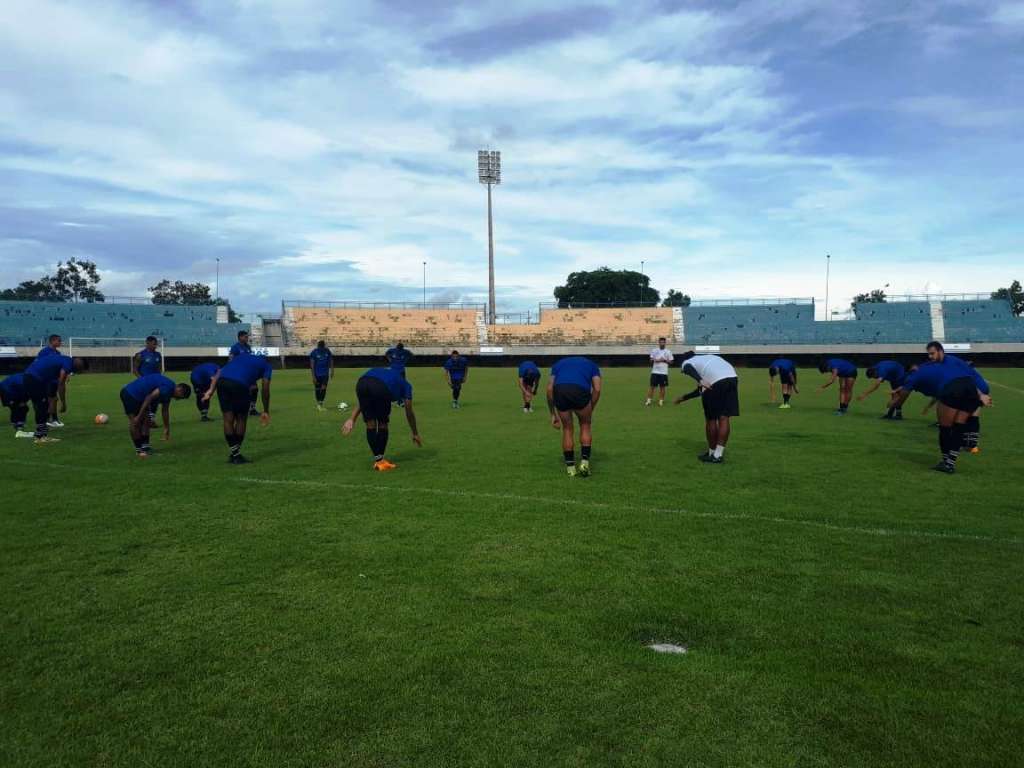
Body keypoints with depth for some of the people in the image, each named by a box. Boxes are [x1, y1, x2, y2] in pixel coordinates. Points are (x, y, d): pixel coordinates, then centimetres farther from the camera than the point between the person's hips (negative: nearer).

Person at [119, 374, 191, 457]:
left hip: (137, 396, 11)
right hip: (130, 394, -11)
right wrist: (139, 416, -22)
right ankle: (139, 449, -3)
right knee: (135, 423, -7)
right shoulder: (168, 387, -19)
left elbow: (165, 411, 23)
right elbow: (149, 398, -25)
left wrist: (166, 428, 30)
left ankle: (145, 446, 11)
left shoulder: (168, 391, 12)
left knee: (145, 421, 9)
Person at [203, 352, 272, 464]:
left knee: (228, 420, 12)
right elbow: (265, 389, 16)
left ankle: (233, 454, 19)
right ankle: (236, 455, 16)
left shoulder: (240, 357, 37)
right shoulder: (266, 365, 25)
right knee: (241, 419, 13)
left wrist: (211, 390, 13)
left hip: (222, 381, 4)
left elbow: (219, 372, 21)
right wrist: (266, 411, 21)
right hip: (240, 385, -4)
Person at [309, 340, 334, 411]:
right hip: (317, 374, -2)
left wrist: (332, 371, 6)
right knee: (317, 389, 6)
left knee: (324, 388, -6)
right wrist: (313, 376, -15)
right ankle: (318, 403, 22)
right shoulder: (314, 352, -11)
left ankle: (321, 403, 2)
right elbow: (312, 365, -11)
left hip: (325, 373, 2)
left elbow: (331, 362, 9)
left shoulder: (327, 351, -2)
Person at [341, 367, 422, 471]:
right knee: (383, 425, 16)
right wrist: (415, 434, 45)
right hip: (380, 388, -4)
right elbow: (409, 413, 35)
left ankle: (377, 460, 19)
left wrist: (352, 419, 32)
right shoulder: (405, 385, 34)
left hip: (361, 383, 4)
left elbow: (362, 402, 36)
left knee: (370, 425, 17)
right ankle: (380, 461, 22)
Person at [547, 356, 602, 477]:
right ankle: (584, 462, 15)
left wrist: (553, 414, 28)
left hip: (559, 390, 2)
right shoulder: (592, 364, 34)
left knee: (567, 429, 21)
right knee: (585, 426, 23)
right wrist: (590, 411, 25)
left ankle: (570, 467, 24)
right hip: (580, 390, -1)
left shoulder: (559, 364, 37)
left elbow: (549, 389, 24)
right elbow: (597, 389, 17)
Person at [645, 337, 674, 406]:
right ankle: (648, 400, 4)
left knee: (662, 387, 2)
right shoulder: (654, 350, 7)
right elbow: (651, 360, 12)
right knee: (652, 386, 0)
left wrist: (664, 360, -11)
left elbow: (671, 362, 4)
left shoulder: (668, 352, 4)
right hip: (655, 372, 1)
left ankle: (661, 400, 10)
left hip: (664, 372, 0)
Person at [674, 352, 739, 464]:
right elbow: (701, 389, 45)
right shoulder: (706, 358, 41)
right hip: (732, 378, 6)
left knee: (711, 419, 11)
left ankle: (712, 453, 23)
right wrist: (684, 398, 56)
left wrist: (700, 381, -24)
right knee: (724, 418, 8)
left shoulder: (687, 362, 22)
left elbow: (689, 369, -7)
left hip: (716, 382, -5)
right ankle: (718, 455, 7)